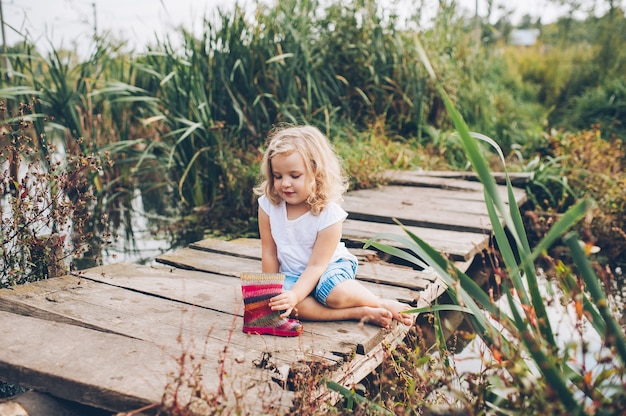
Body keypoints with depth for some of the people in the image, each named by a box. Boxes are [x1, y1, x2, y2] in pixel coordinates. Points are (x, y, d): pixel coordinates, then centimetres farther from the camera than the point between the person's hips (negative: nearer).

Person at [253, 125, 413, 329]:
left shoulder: (329, 213, -22)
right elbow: (269, 253, -4)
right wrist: (271, 291, -6)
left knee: (335, 293, -36)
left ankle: (384, 304, -6)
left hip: (330, 266, -3)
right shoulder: (268, 205, -12)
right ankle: (362, 314, -25)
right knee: (284, 305, -30)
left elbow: (317, 265, -22)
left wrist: (294, 295, -36)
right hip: (291, 273, 3)